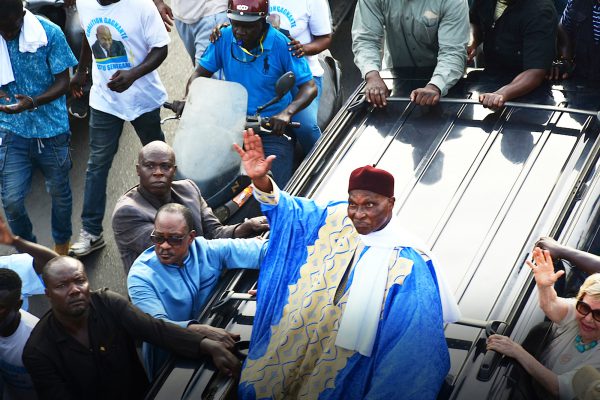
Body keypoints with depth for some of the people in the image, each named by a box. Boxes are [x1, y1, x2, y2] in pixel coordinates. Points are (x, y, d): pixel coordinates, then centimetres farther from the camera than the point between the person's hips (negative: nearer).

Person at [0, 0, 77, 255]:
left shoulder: (49, 33, -15)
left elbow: (63, 82, -12)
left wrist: (33, 102, -29)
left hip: (51, 130, -1)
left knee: (59, 193, 16)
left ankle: (62, 244, 42)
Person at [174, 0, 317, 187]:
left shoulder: (281, 44, -14)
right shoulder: (224, 38, -3)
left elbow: (309, 87, -14)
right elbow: (200, 73, 5)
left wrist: (287, 113, -33)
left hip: (273, 127, -3)